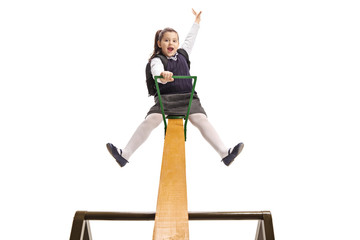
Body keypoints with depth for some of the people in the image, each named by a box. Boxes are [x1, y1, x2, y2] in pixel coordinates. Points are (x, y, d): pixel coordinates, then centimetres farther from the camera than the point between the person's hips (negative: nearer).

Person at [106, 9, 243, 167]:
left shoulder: (182, 54, 19)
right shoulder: (157, 59, 3)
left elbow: (190, 39, 38)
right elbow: (156, 71, -22)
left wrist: (196, 21, 47)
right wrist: (162, 75, -46)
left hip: (187, 97, 3)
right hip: (165, 98, -3)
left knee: (201, 119, -22)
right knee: (151, 120, -26)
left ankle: (225, 154, -26)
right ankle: (124, 155, -23)